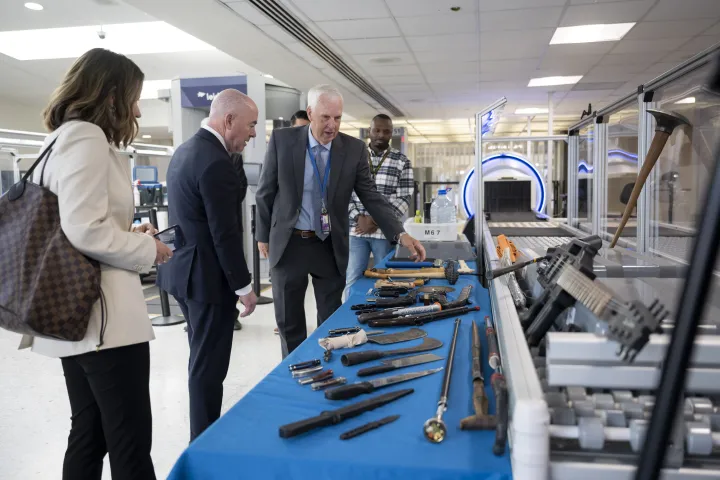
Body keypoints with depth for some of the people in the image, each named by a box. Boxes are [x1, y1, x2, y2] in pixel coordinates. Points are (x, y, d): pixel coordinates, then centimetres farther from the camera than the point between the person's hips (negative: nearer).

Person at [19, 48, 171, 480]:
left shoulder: (60, 139, 18)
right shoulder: (86, 137, -13)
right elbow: (84, 230, -24)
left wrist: (128, 234, 13)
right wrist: (146, 250, -10)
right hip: (104, 315, -11)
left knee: (89, 436, 18)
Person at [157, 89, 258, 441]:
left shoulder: (185, 150, 10)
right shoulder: (216, 163, -22)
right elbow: (225, 233, -22)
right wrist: (243, 286, -14)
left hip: (183, 269, 10)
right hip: (207, 276, -10)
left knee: (202, 358, 21)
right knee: (209, 365, 2)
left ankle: (202, 435, 35)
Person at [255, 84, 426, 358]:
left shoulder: (354, 149, -5)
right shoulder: (282, 140, -7)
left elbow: (371, 197, -5)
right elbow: (266, 192, 1)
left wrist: (401, 235, -16)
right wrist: (263, 235, 4)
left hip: (330, 246, 1)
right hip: (288, 243, 0)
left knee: (332, 320, 10)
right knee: (289, 322, 11)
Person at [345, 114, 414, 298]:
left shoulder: (402, 162, 1)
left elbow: (404, 199, -4)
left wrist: (378, 220, -13)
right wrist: (358, 217, -10)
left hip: (386, 232, -1)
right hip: (356, 230, 2)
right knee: (352, 281, 4)